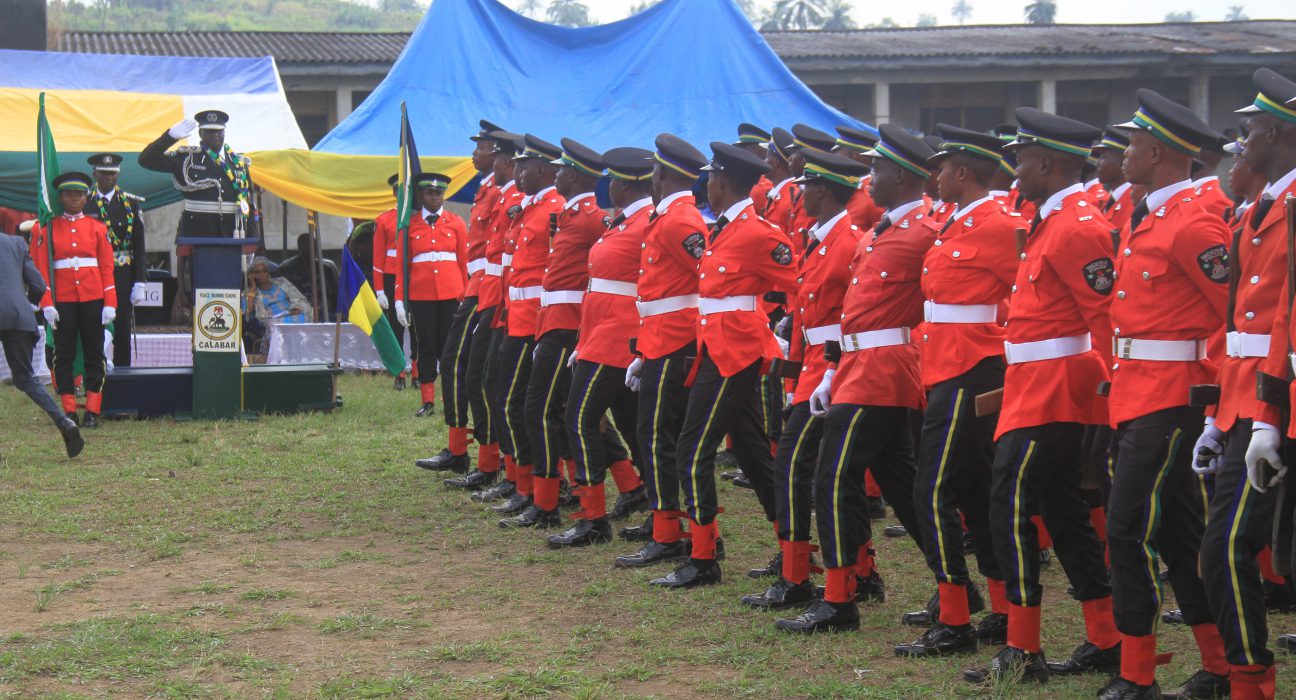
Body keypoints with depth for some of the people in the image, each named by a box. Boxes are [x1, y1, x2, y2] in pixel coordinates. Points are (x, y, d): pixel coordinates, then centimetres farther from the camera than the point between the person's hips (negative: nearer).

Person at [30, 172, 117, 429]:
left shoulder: (97, 227, 6)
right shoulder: (46, 229, 3)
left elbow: (107, 267, 5)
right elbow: (40, 268, 1)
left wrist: (110, 303, -3)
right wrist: (46, 304, -8)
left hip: (93, 299, 1)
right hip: (62, 301, -1)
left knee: (94, 354, 2)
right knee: (64, 355, 2)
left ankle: (93, 412, 7)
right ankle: (69, 412, 8)